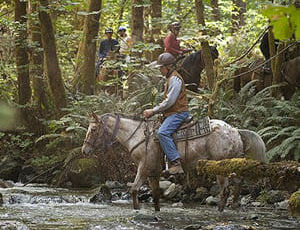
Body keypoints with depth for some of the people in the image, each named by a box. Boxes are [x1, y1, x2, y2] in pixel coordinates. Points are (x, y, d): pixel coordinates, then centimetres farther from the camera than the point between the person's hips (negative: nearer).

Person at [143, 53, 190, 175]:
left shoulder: (174, 79, -12)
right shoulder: (170, 79, 22)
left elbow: (170, 101, -19)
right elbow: (167, 100, 26)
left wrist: (153, 111, -13)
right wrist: (153, 111, 14)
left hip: (178, 113, -11)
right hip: (172, 113, 11)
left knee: (162, 132, -29)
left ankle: (176, 163, -35)